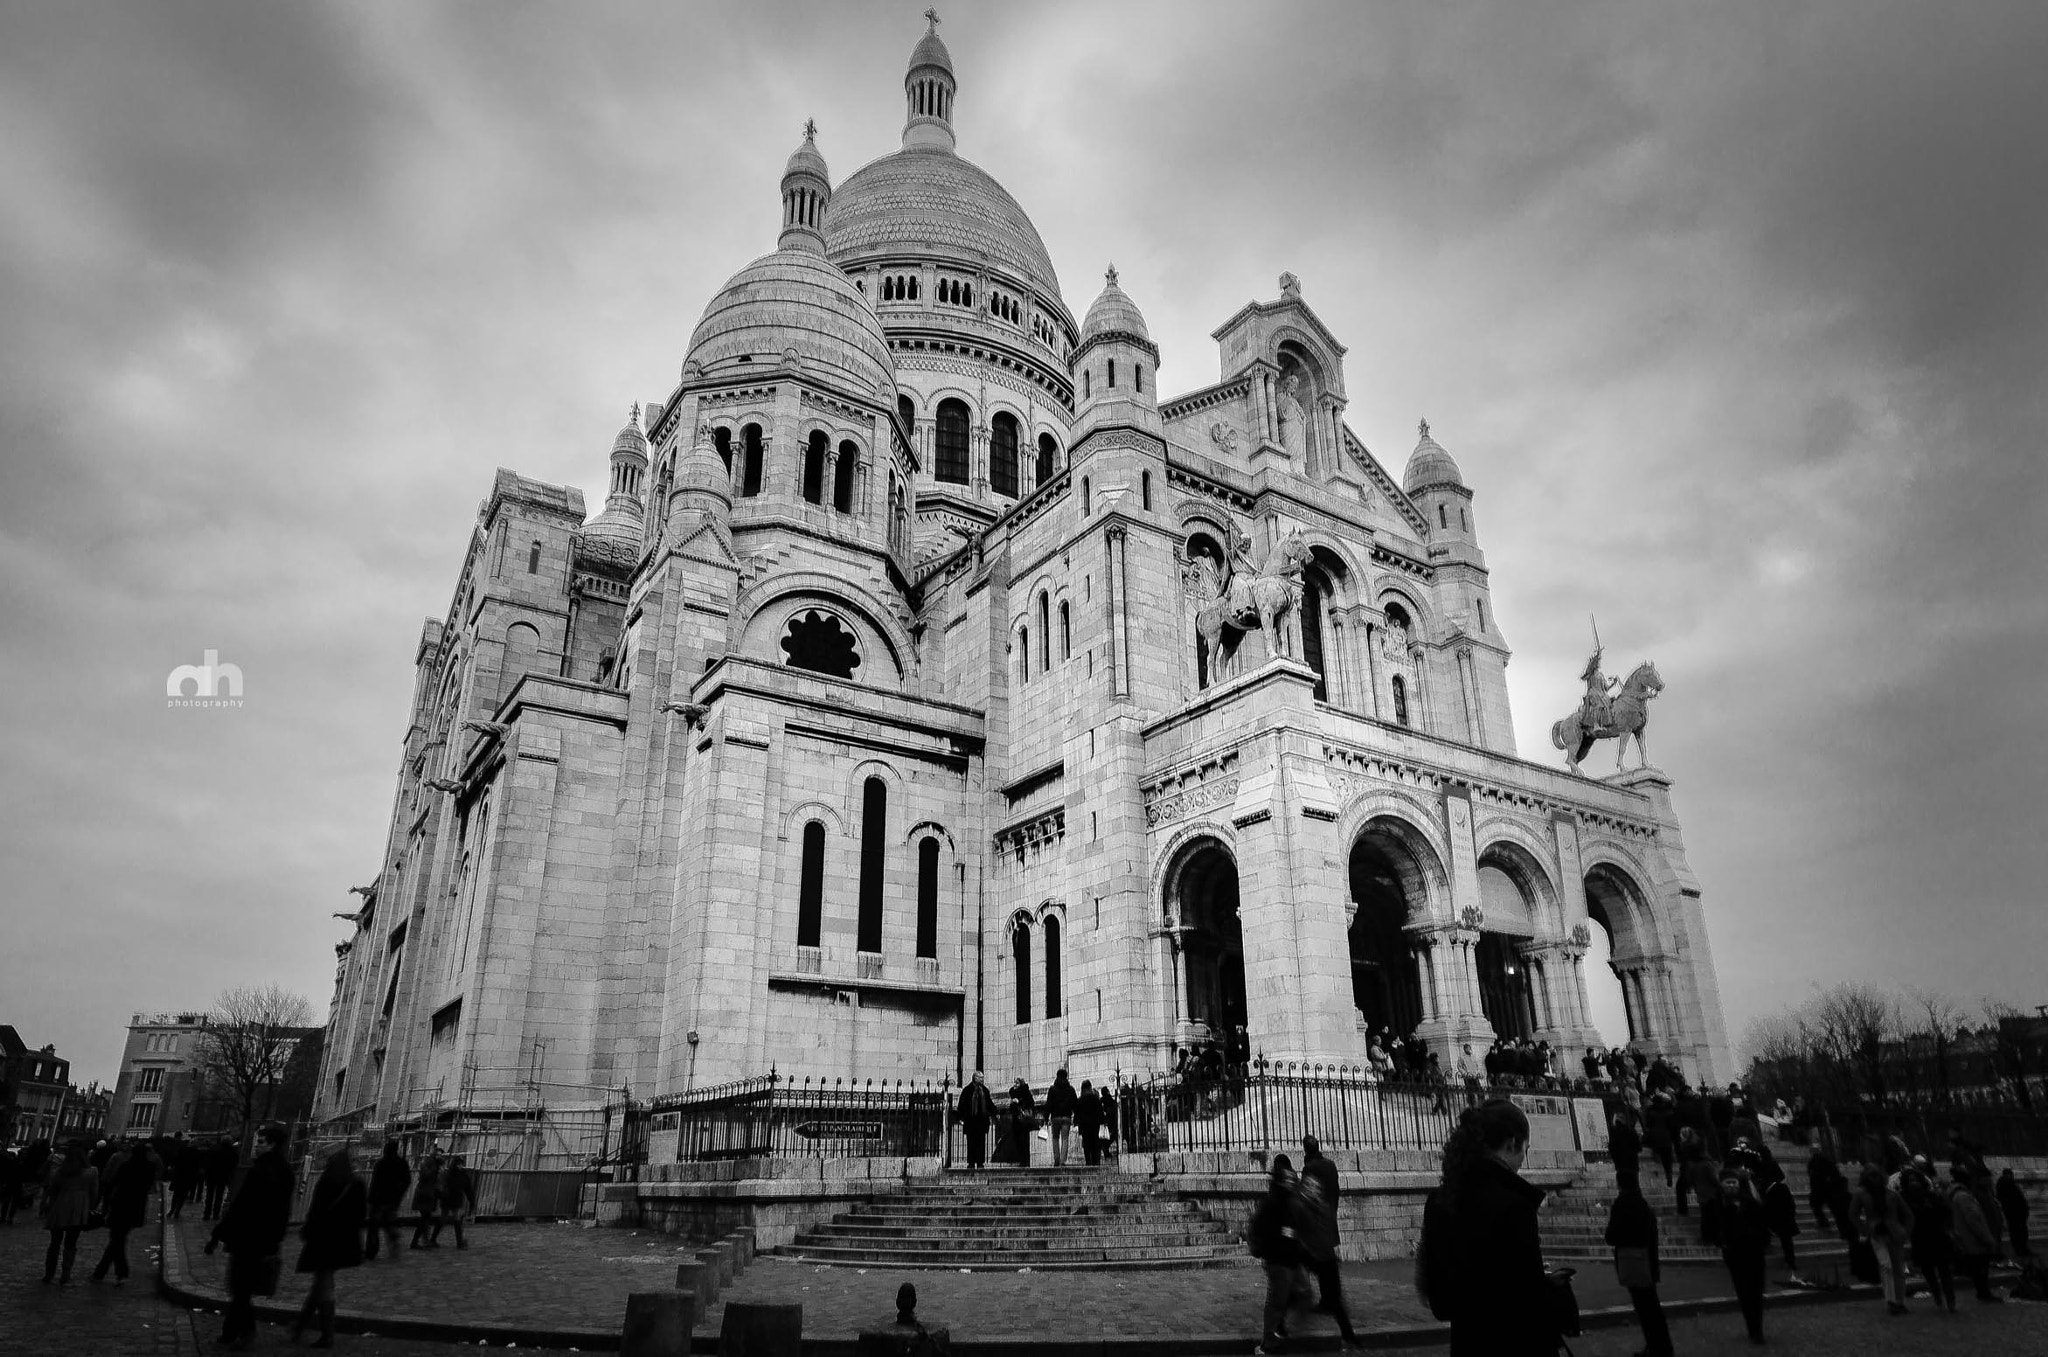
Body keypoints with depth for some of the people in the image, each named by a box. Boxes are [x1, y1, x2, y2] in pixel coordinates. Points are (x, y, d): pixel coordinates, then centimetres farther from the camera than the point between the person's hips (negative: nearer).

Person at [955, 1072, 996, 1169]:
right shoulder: (967, 1090, -1)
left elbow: (989, 1103, 17)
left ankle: (980, 1163, 7)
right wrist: (961, 1117, -6)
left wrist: (993, 1114, 11)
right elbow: (962, 1104, -1)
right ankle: (971, 1163, 8)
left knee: (981, 1142, 2)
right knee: (971, 1142, 1)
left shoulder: (985, 1090, 11)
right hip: (970, 1120, -3)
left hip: (982, 1120, 3)